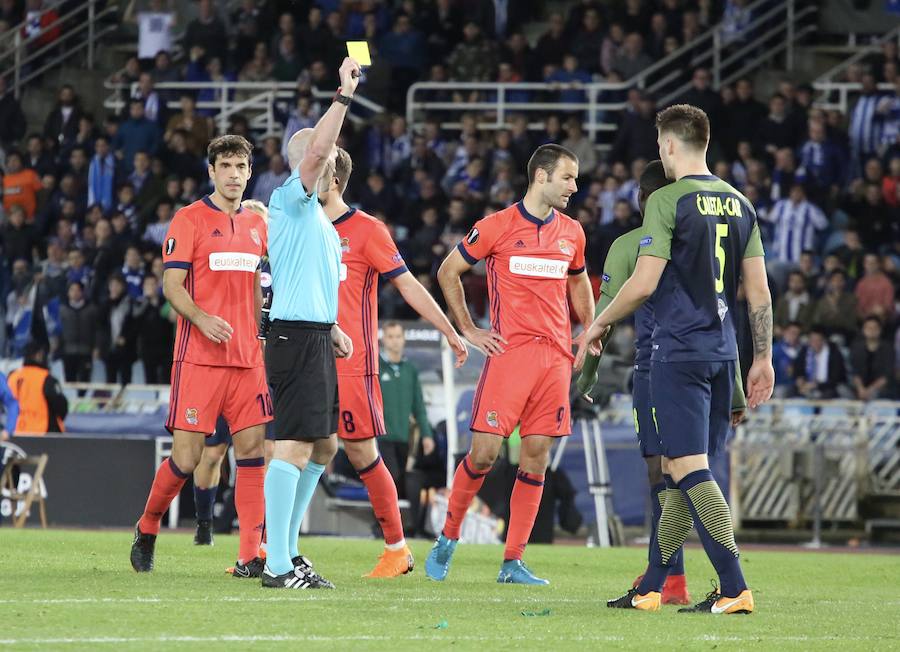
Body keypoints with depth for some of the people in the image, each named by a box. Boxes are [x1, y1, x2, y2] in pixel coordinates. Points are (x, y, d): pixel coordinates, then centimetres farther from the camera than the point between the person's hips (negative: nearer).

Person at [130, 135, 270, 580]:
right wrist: (202, 319, -24)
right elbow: (172, 285, -7)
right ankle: (147, 529, 18)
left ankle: (250, 558, -6)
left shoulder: (256, 225, 15)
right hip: (199, 358, -5)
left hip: (247, 359, 5)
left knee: (252, 449, -4)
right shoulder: (190, 220, -3)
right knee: (186, 456, -6)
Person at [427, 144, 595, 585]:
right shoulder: (497, 226, -2)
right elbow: (448, 272, 7)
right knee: (484, 452, -9)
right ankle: (447, 539, 12)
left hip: (556, 356, 4)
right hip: (509, 350, -4)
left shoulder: (572, 233, 13)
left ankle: (513, 563, 4)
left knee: (536, 457, 1)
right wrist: (468, 330, 3)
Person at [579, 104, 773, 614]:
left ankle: (735, 590, -16)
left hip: (679, 352, -7)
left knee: (688, 469, -8)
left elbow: (644, 283, -14)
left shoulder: (669, 201, -9)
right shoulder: (739, 203, 11)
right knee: (682, 473, 12)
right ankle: (650, 590, 19)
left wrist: (599, 324, 2)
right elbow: (759, 290, 10)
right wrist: (764, 358, 15)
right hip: (722, 353, 7)